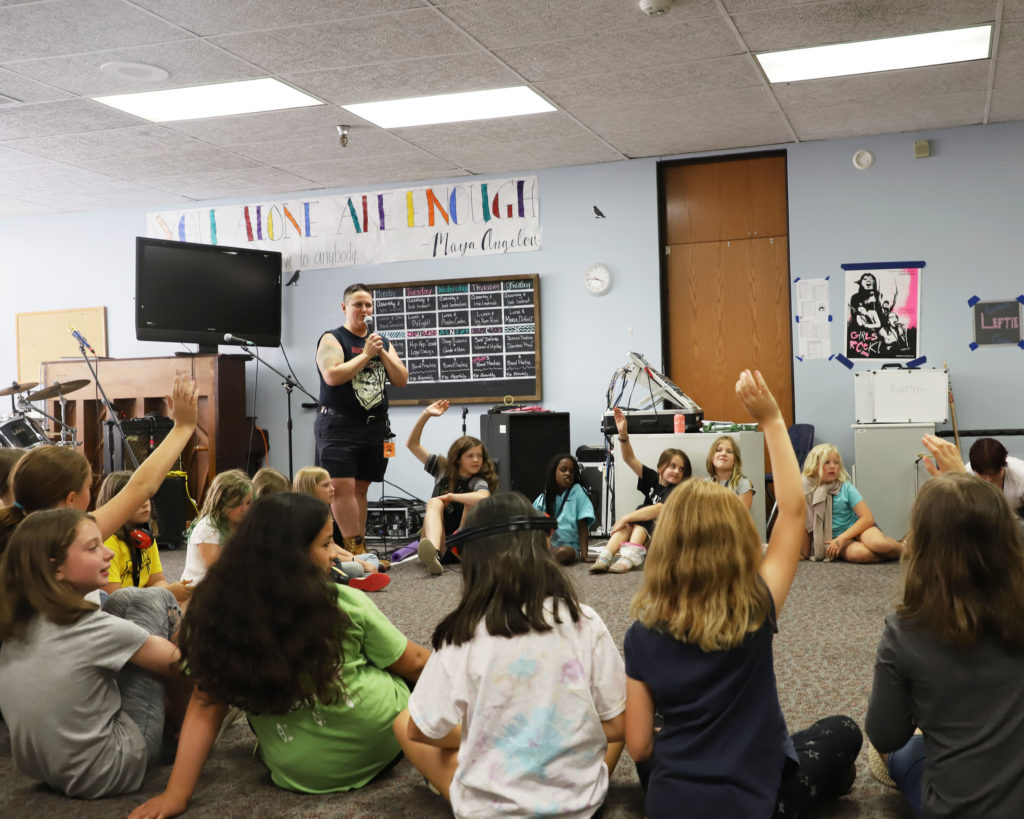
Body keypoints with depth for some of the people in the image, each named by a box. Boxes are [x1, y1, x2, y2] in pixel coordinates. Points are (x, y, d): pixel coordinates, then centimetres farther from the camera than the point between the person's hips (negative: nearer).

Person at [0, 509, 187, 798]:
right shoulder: (93, 629, -24)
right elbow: (177, 662, -11)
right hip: (107, 774, -7)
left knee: (124, 600, 11)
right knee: (155, 599, -1)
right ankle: (180, 720, 18)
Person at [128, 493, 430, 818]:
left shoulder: (221, 614, -14)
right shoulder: (344, 605, -17)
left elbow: (206, 706, -13)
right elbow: (414, 664, -3)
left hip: (302, 776, 2)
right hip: (383, 742, -2)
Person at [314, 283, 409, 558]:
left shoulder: (383, 342, 16)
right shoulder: (332, 339, -1)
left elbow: (402, 379, 8)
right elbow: (332, 376, -17)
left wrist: (382, 353, -5)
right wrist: (365, 354, -13)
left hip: (374, 427, 5)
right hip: (339, 427, -5)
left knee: (360, 488, 8)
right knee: (343, 486, -13)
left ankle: (359, 549, 10)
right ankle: (355, 549, -12)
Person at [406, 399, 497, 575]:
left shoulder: (478, 482, -2)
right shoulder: (443, 470, 10)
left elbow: (484, 498, -29)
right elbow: (412, 444, 7)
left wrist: (451, 496, -17)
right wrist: (426, 415, -4)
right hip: (434, 540, 2)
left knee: (472, 502, -20)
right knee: (435, 502, -26)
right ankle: (432, 553, -55)